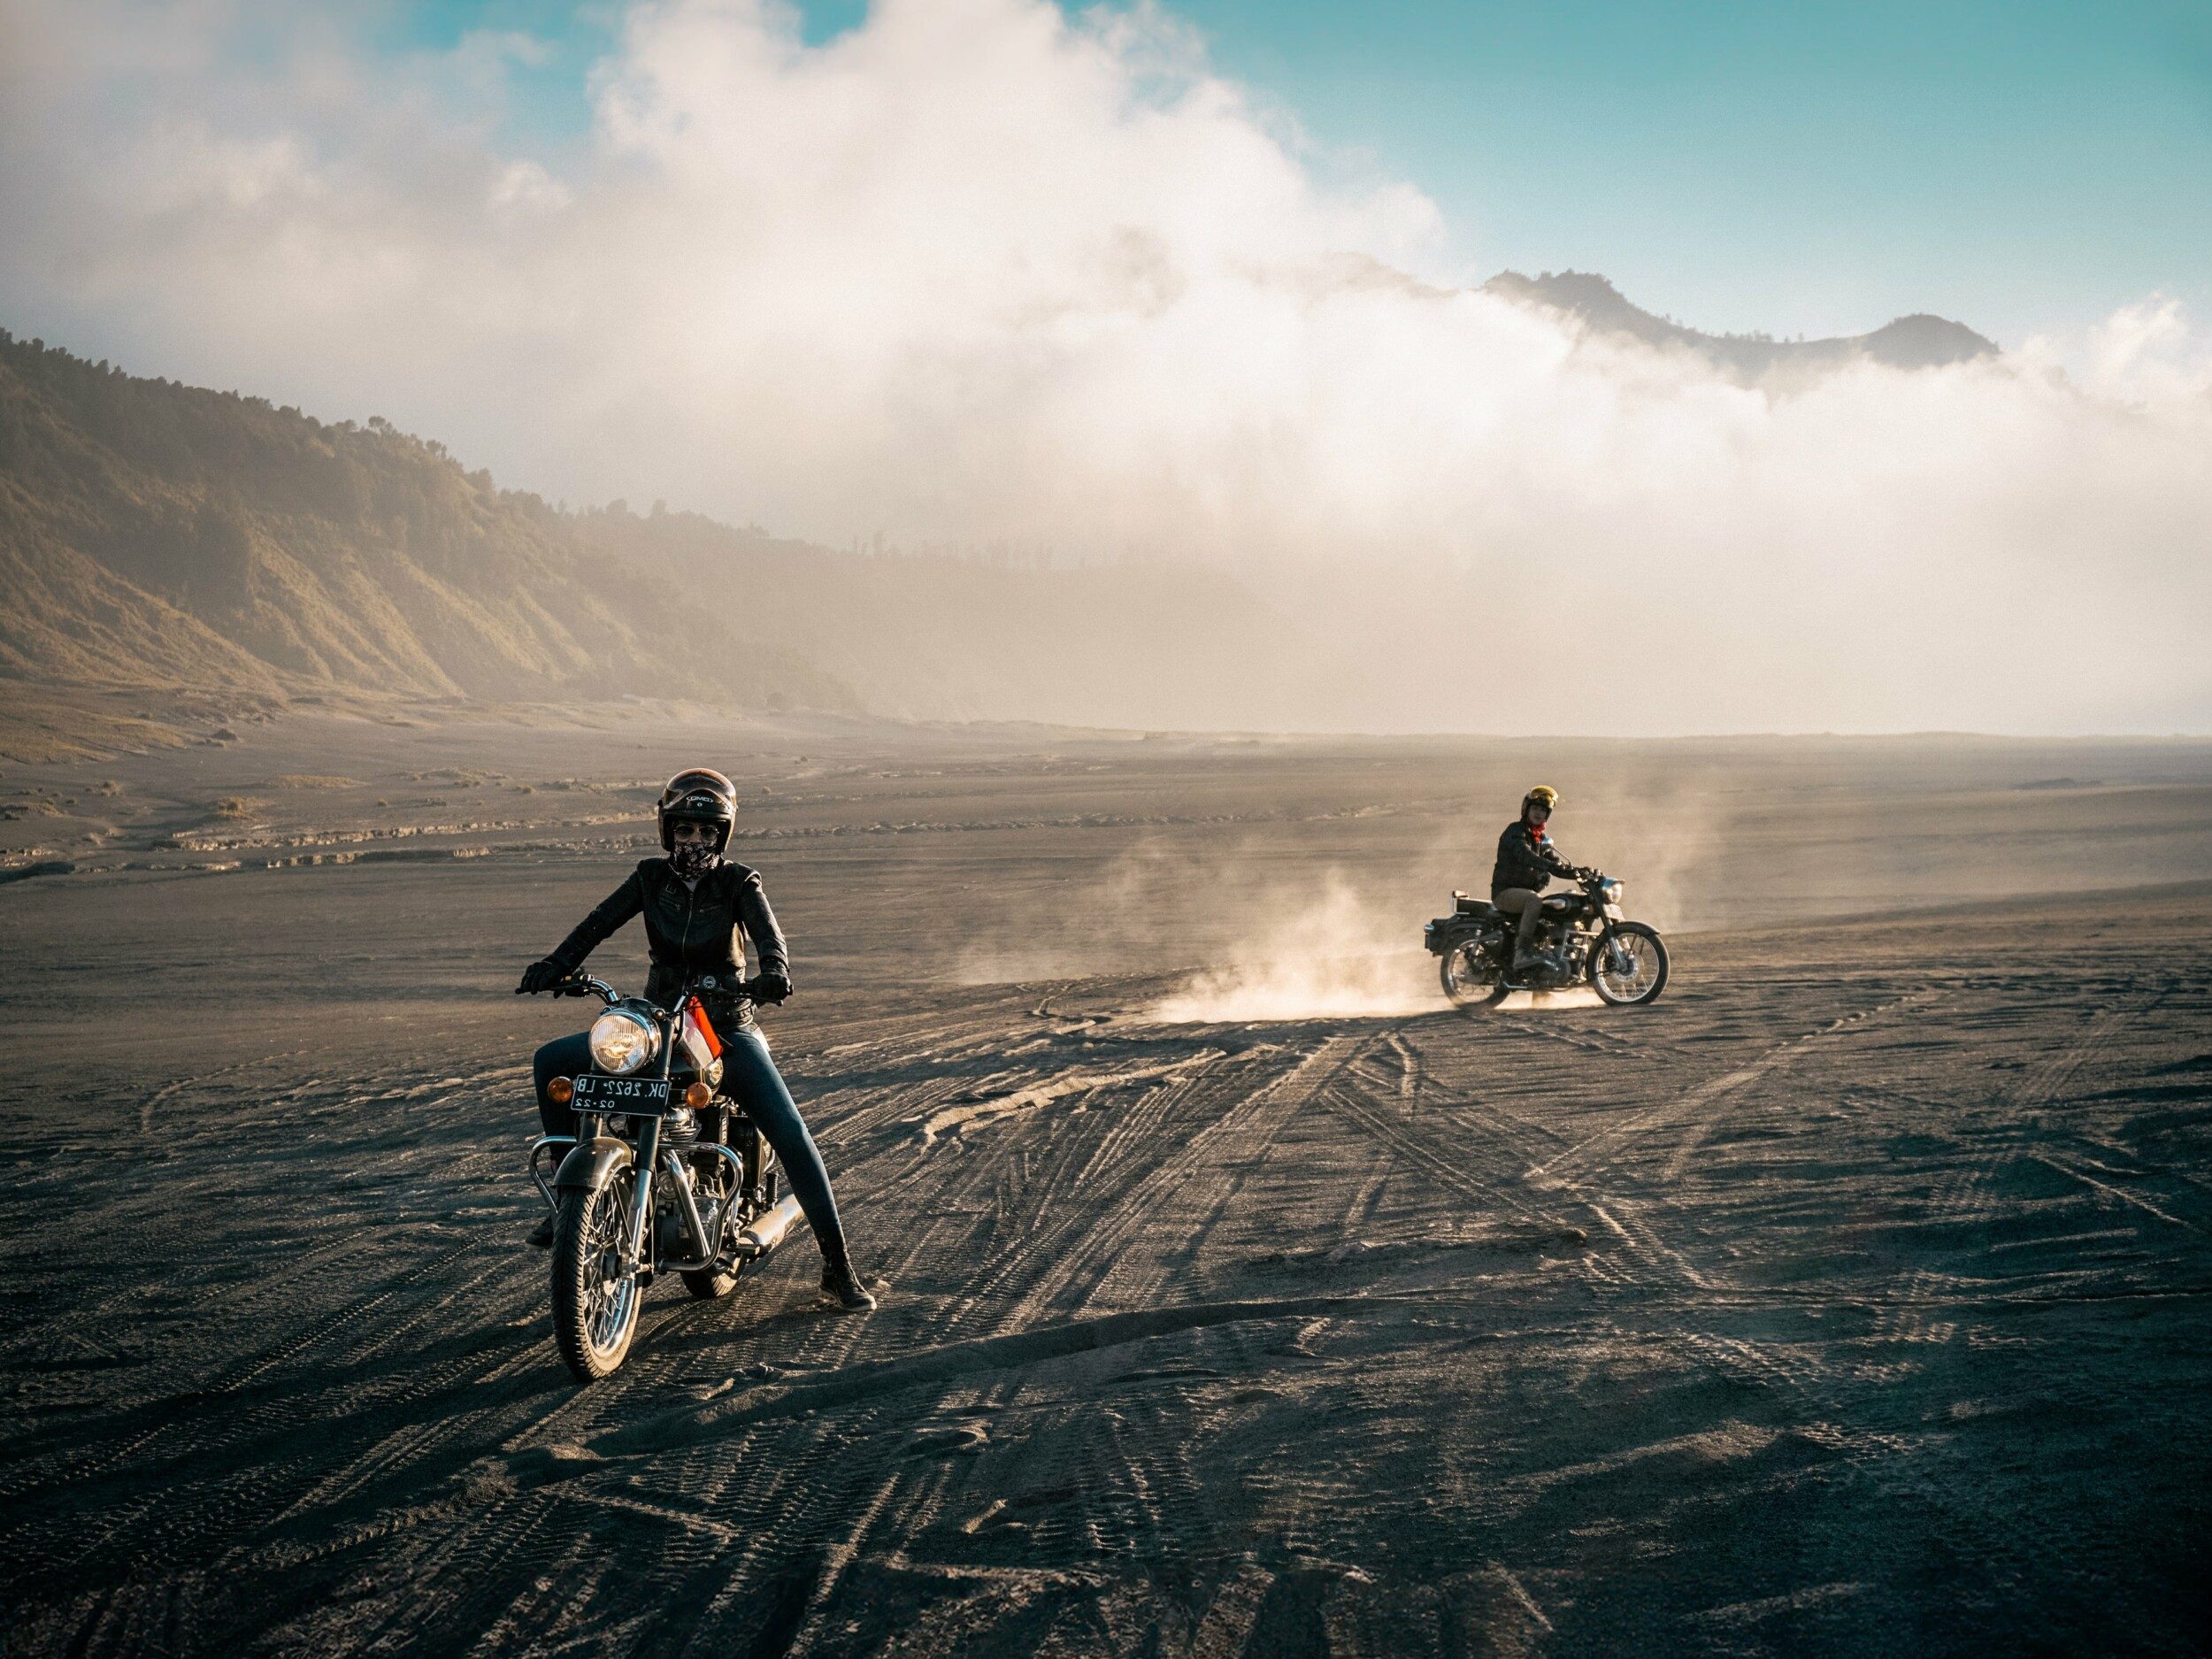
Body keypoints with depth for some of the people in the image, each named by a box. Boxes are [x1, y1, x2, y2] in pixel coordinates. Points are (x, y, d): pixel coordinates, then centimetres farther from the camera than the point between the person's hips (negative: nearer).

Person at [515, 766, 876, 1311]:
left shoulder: (739, 884, -5)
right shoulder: (650, 879, 3)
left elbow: (768, 933, -24)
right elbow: (596, 924, -9)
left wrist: (774, 972, -47)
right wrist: (554, 965, -28)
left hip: (726, 1025, -3)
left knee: (790, 1134, -18)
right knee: (553, 1061, -11)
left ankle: (837, 1266, -12)